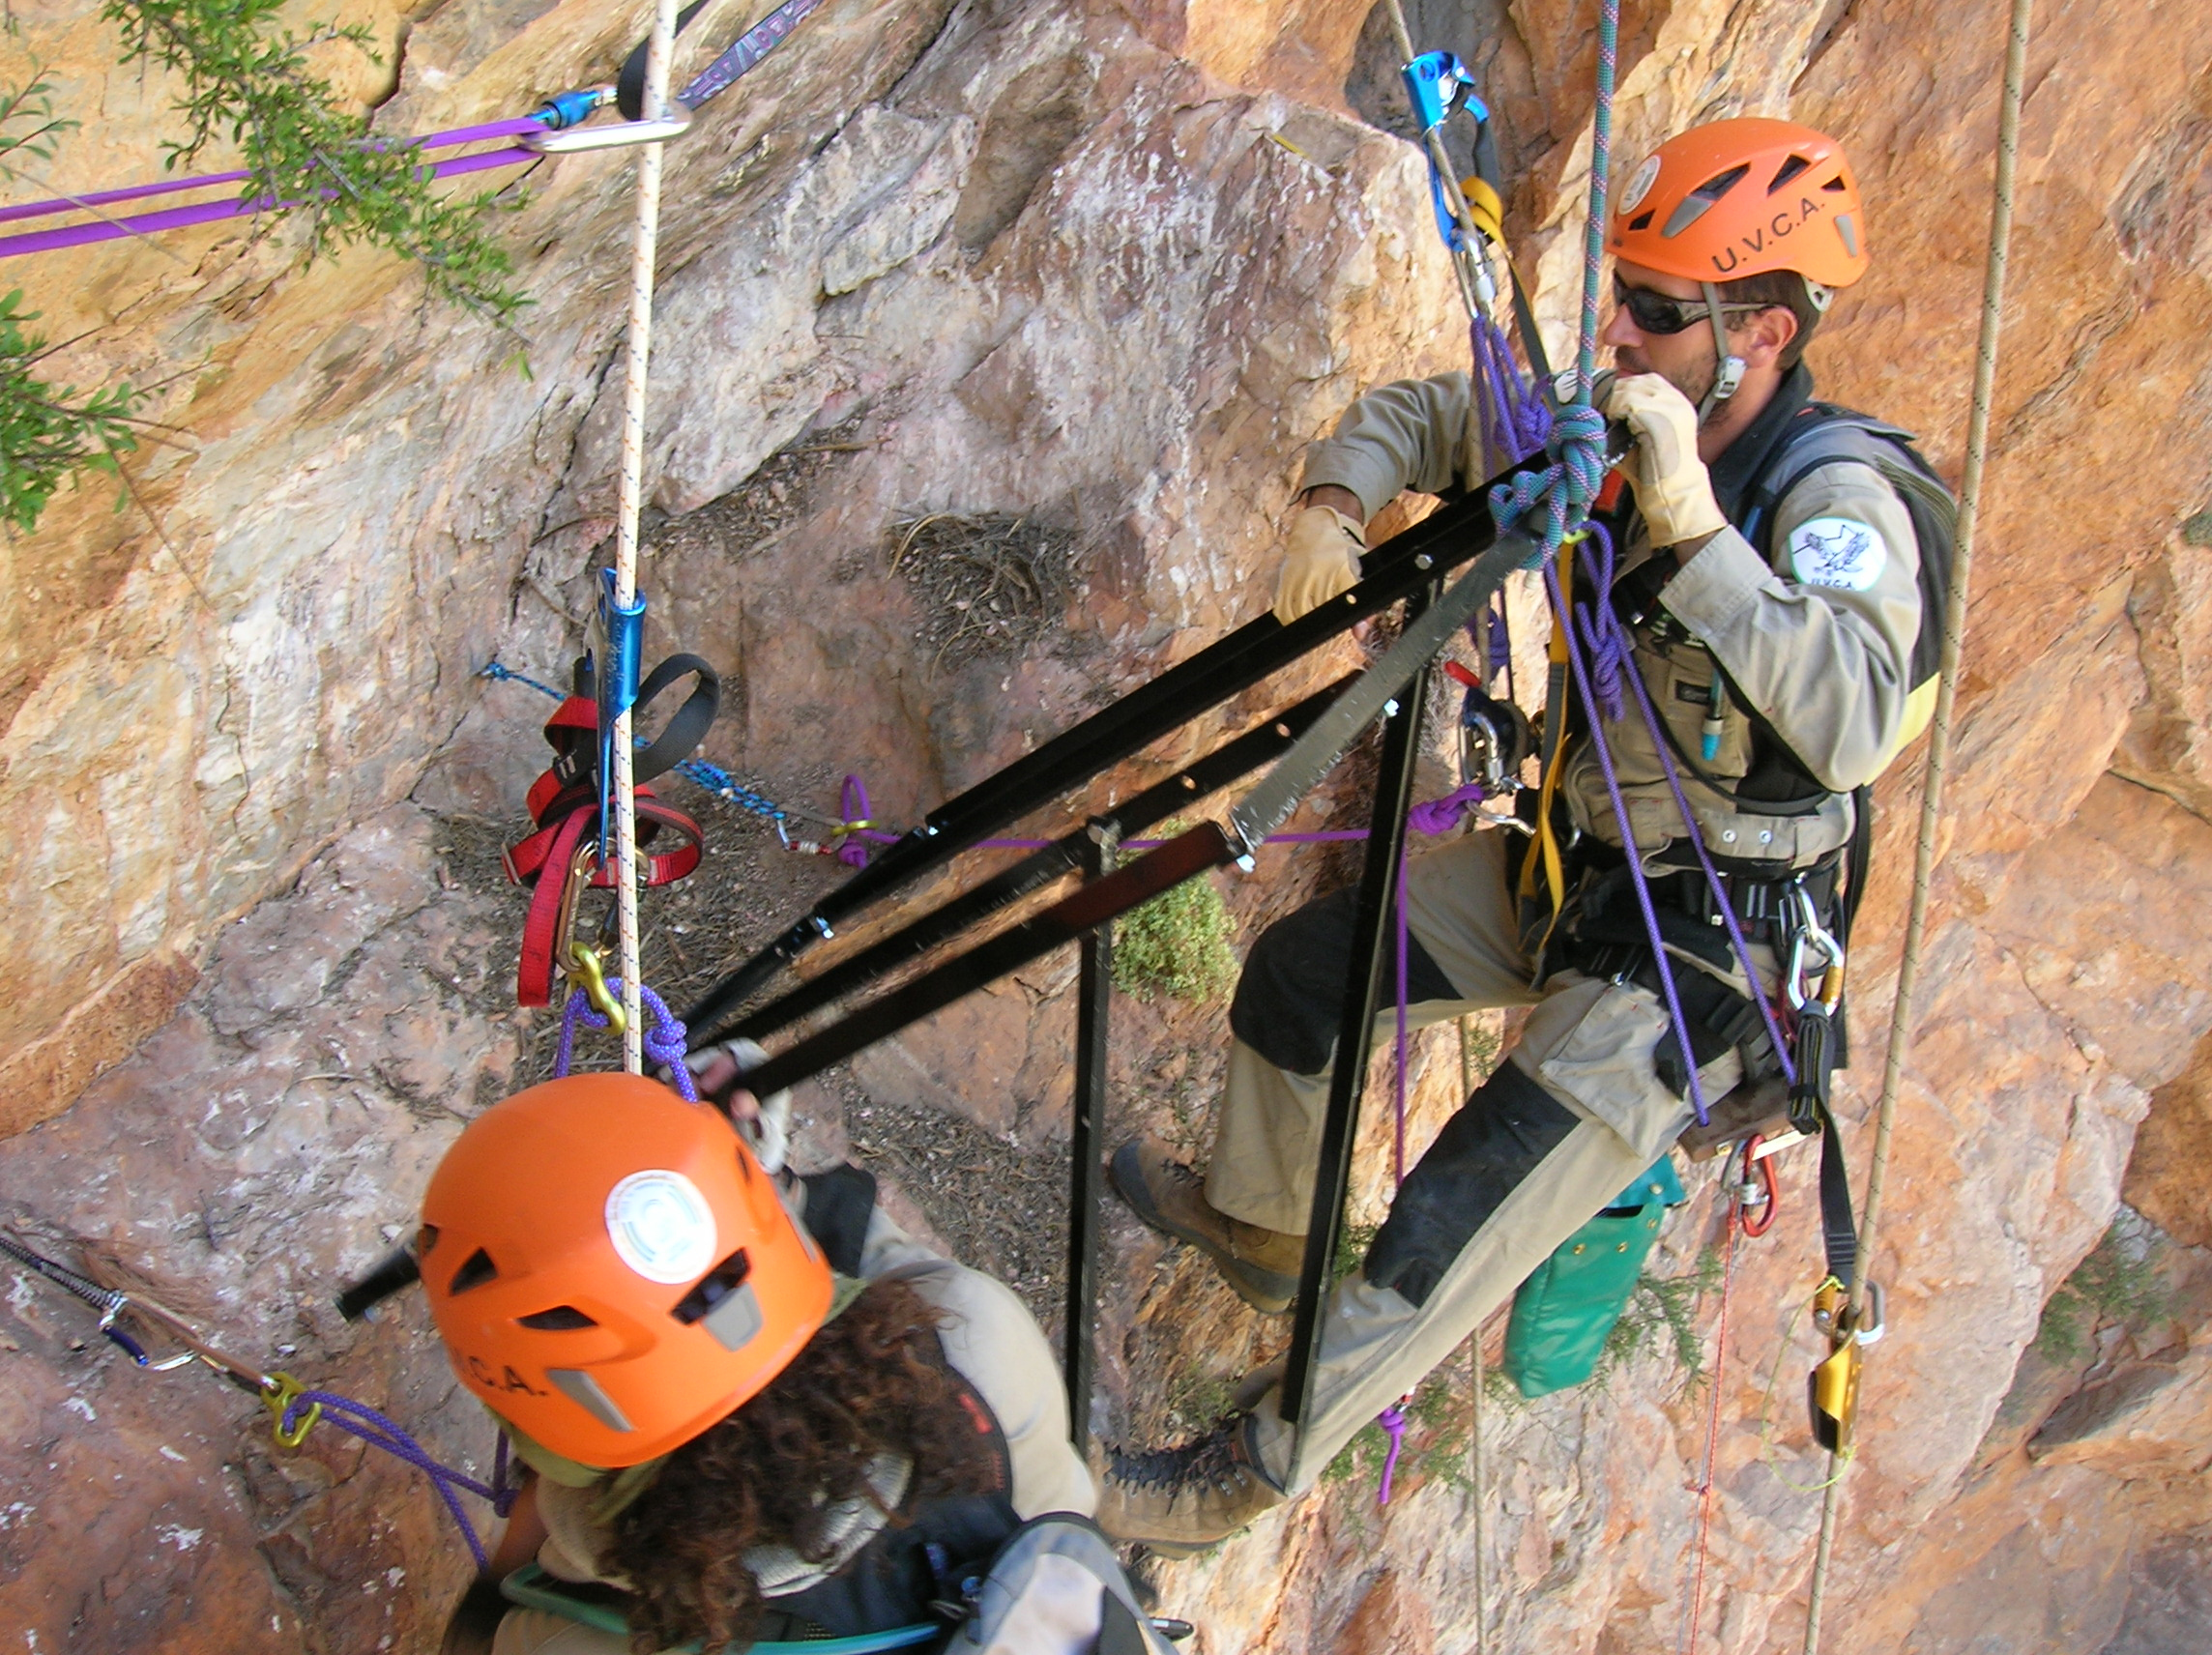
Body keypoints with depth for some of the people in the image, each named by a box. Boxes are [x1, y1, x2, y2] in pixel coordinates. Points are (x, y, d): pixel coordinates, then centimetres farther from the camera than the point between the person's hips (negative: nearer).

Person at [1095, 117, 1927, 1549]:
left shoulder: (1839, 500, -24)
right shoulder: (1614, 433, -3)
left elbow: (1854, 720, -41)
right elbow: (1425, 413, 10)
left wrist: (1692, 529, -43)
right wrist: (1335, 503, -12)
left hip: (1708, 943, -7)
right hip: (1567, 863, 8)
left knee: (1460, 1225, -17)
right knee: (1302, 968, 8)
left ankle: (1257, 1470, 1)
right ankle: (1257, 1222, 35)